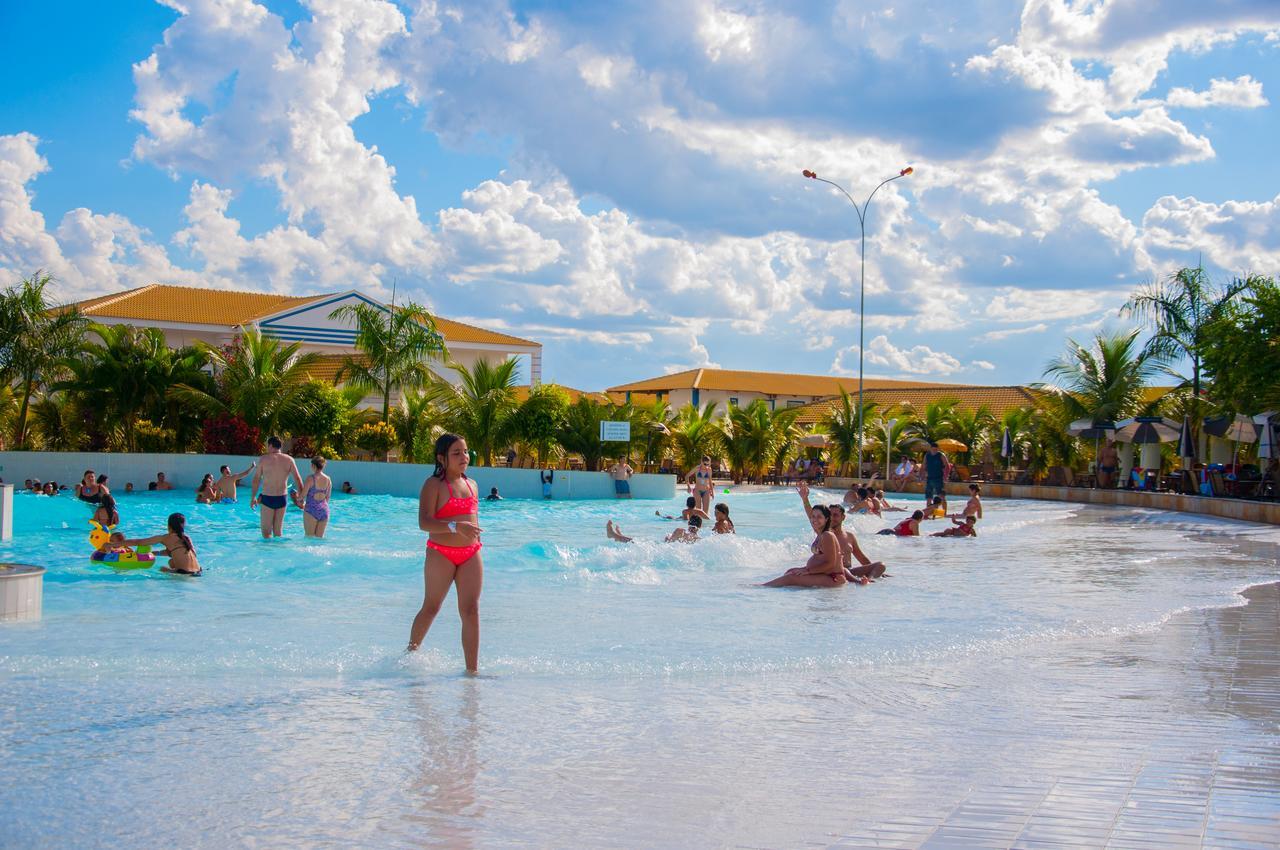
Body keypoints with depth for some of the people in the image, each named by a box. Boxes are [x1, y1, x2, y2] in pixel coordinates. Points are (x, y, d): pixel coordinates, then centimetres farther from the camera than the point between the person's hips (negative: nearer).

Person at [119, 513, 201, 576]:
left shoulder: (165, 538, 0)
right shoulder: (186, 538, 16)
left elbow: (138, 542, 7)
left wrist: (117, 544, 18)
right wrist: (154, 553, 35)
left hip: (185, 574, -6)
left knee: (162, 569, 22)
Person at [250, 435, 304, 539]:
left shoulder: (263, 459, -4)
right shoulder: (289, 460, 2)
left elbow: (256, 479, -1)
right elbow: (298, 479, 0)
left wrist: (253, 497, 8)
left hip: (267, 498, -3)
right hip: (282, 498, 3)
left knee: (266, 532, 1)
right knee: (278, 531, 14)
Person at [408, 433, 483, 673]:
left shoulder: (471, 485, 13)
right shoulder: (434, 485, -8)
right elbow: (424, 522, -18)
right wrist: (455, 527, -29)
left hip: (471, 554, 5)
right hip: (441, 554, -5)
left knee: (471, 611, -2)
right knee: (431, 608, 8)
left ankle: (472, 669, -1)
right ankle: (410, 653, 31)